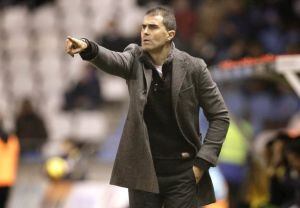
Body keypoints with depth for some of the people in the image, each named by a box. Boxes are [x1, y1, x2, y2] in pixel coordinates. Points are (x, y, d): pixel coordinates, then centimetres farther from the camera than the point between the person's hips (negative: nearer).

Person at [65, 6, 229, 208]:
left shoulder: (193, 68, -5)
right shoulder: (135, 59, 0)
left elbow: (220, 116, 0)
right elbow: (113, 61, -23)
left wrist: (203, 161, -7)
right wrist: (87, 48, -46)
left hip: (182, 173, -2)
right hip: (144, 171, 2)